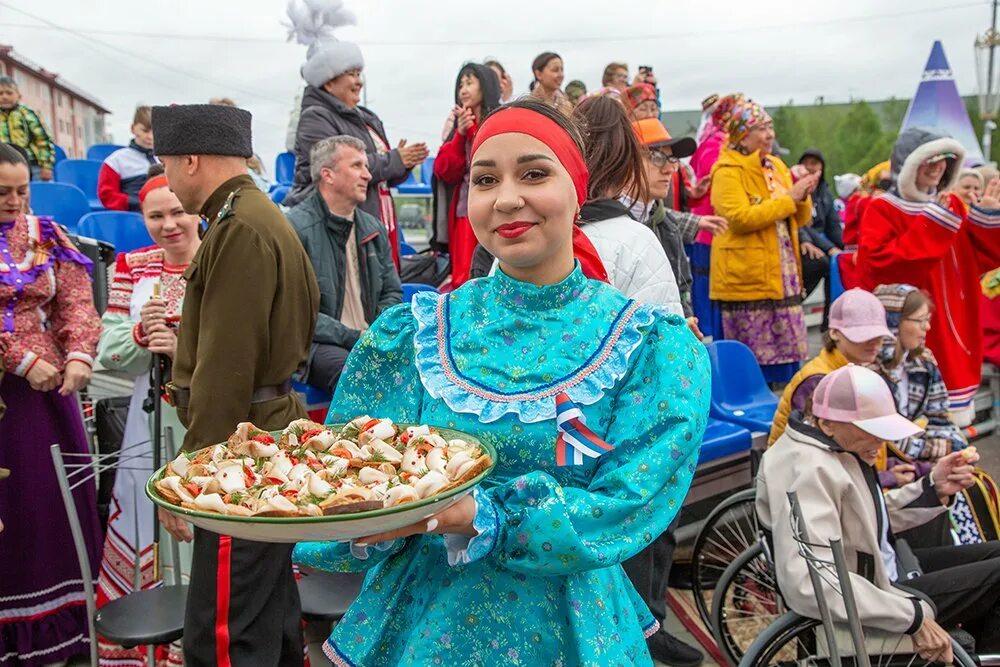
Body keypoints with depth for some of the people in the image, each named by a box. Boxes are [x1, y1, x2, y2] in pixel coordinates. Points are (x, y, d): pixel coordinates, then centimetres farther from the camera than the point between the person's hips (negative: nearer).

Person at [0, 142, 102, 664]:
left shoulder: (47, 236, 9)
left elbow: (77, 302, 1)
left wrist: (79, 355, -15)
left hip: (46, 386, 3)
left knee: (55, 496, 8)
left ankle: (59, 618, 21)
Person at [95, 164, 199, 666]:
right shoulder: (131, 266, 7)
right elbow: (108, 353, 4)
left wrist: (186, 347, -24)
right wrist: (141, 334, -15)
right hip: (150, 422, 4)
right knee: (145, 535, 11)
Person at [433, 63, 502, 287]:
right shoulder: (460, 124, 19)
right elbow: (446, 173, 10)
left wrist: (472, 130, -8)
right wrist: (460, 135, -2)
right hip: (464, 212, 5)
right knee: (463, 279, 2)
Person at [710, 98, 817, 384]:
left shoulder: (776, 165, 16)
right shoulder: (727, 170, -7)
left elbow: (800, 220, 19)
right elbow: (740, 217, -21)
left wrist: (802, 197, -3)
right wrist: (789, 198, -16)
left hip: (784, 277, 7)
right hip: (747, 279, -7)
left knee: (787, 353, 10)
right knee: (753, 358, -2)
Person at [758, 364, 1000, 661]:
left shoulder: (837, 447, 1)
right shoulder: (808, 470, -31)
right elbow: (809, 584, -40)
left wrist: (934, 487, -4)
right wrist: (913, 617, -33)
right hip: (860, 612, -10)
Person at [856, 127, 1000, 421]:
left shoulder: (952, 205, 10)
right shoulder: (882, 209, -8)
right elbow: (881, 264, -23)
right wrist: (932, 225, -22)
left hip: (952, 323, 6)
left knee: (953, 403, 13)